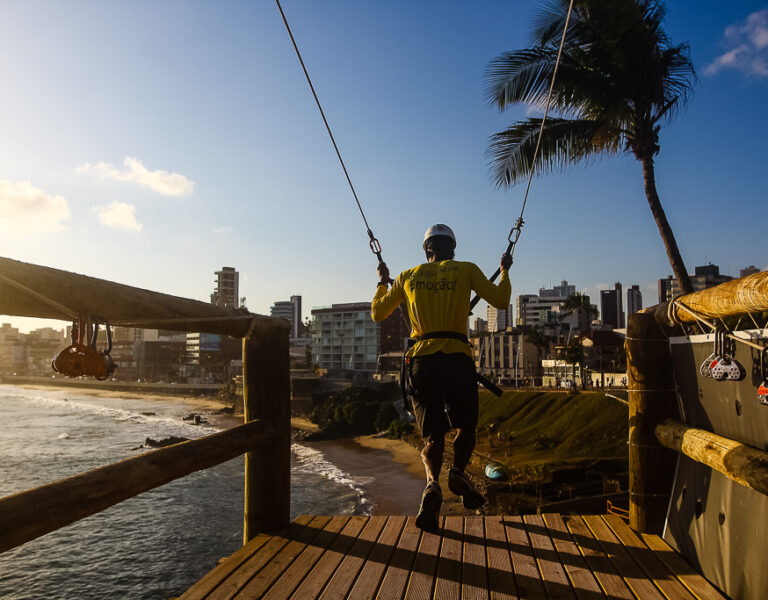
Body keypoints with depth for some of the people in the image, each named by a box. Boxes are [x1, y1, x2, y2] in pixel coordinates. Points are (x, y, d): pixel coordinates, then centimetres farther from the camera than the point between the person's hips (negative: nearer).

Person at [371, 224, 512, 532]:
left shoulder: (408, 276, 13)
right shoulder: (466, 270, 7)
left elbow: (377, 313, 20)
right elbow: (501, 301, 8)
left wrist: (383, 282, 36)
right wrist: (505, 271, 24)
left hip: (422, 361, 2)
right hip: (458, 359, -1)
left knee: (433, 434, 7)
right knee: (466, 426, 17)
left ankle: (432, 484, -19)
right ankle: (458, 473, -8)